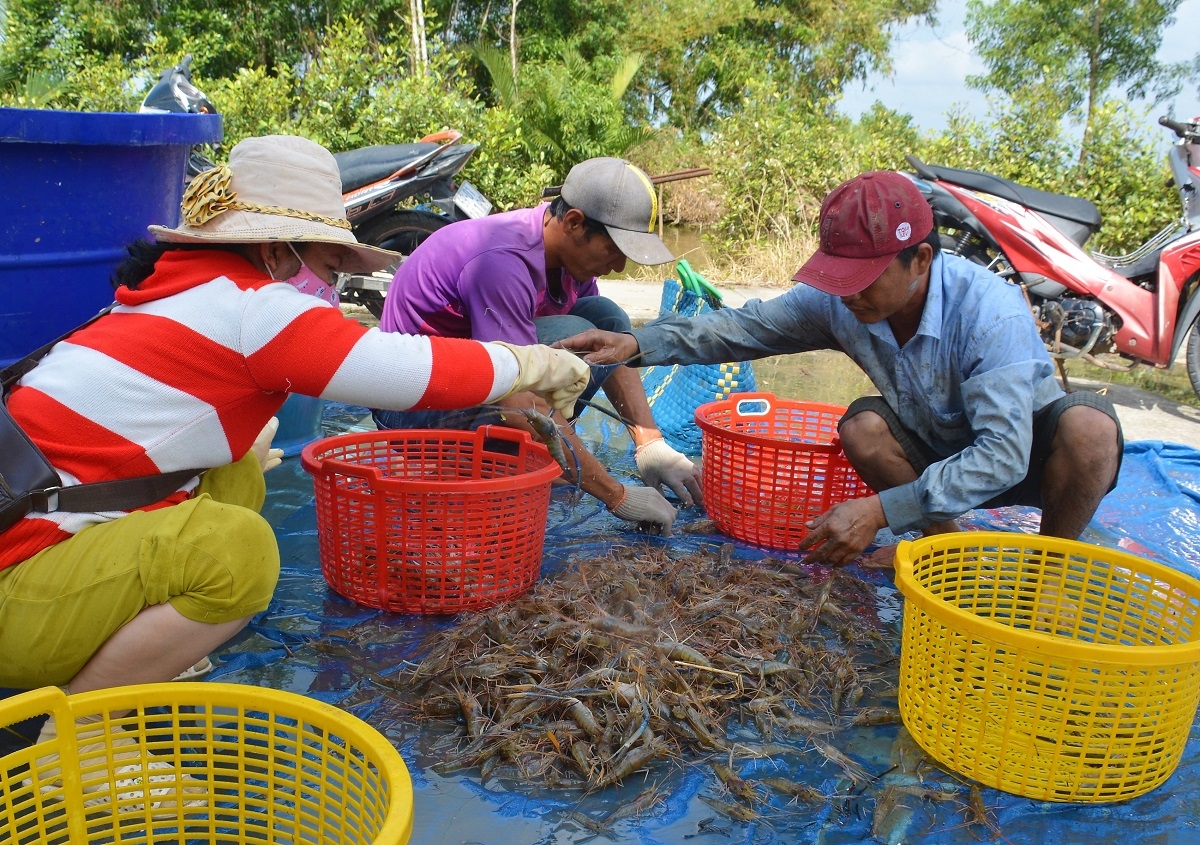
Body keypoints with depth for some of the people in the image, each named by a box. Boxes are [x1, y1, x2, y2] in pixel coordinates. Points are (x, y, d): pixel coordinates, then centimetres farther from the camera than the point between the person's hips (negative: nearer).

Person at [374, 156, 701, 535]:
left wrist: (651, 445, -11)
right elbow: (518, 406, -35)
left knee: (607, 319, -3)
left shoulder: (567, 248, -4)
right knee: (573, 338, -26)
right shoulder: (502, 262, -31)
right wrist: (617, 497, -32)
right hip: (415, 403, -9)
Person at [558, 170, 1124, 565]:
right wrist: (638, 343, -29)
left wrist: (880, 510, -46)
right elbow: (748, 326, -15)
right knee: (862, 426, -24)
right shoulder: (839, 301, -18)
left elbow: (1002, 455, -40)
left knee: (1090, 425, -35)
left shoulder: (990, 313, -35)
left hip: (1022, 452, -4)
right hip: (941, 453, 4)